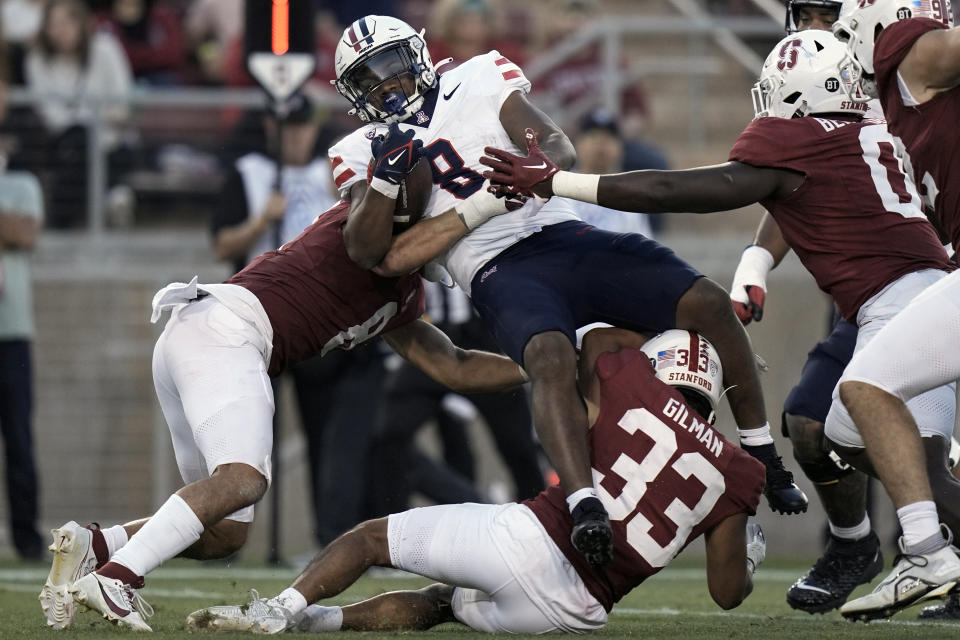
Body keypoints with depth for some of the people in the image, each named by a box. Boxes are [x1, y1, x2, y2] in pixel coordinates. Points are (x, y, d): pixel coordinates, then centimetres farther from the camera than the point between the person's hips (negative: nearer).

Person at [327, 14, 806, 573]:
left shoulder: (479, 82, 13)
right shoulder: (361, 154, 12)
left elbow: (560, 149, 2)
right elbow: (365, 249, -3)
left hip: (566, 235, 3)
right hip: (502, 272, -3)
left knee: (708, 305, -12)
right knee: (551, 359, -37)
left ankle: (763, 458, 4)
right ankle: (585, 506, -49)